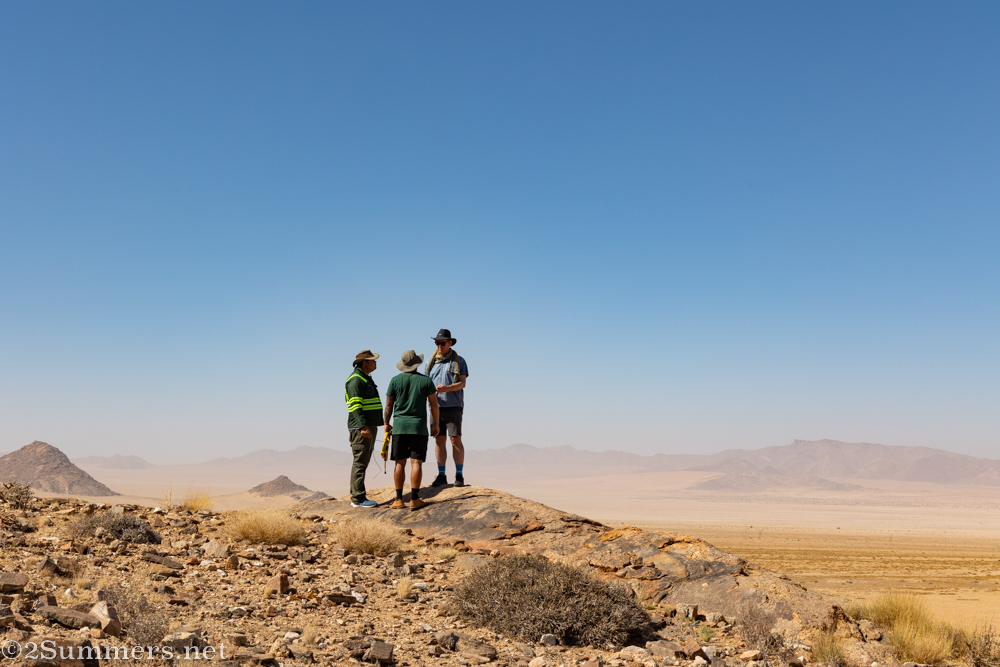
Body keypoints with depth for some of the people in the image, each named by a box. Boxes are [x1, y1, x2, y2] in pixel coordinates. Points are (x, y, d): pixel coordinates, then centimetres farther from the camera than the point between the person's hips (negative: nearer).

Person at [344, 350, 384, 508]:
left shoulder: (366, 379, 20)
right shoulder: (355, 380, -12)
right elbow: (355, 405, -20)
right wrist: (363, 426, -27)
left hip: (369, 426, 10)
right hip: (361, 427, -10)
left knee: (363, 462, 11)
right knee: (360, 462, -9)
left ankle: (356, 495, 16)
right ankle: (358, 498, -7)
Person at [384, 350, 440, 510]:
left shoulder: (395, 380, 1)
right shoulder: (426, 380, -1)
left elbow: (389, 405, 4)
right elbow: (434, 404, 0)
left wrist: (386, 423, 18)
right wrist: (435, 424, 11)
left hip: (399, 426, 1)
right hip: (419, 426, -1)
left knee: (400, 463, 6)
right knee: (416, 462, -2)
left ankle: (399, 500, 7)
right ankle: (414, 499, -6)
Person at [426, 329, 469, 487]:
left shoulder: (459, 361, 5)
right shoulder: (431, 362, 16)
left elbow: (462, 383, -4)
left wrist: (447, 388, -21)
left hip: (453, 405, -3)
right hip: (436, 406, 4)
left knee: (456, 440, -6)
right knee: (439, 440, 2)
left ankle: (459, 475, -1)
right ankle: (441, 475, 7)